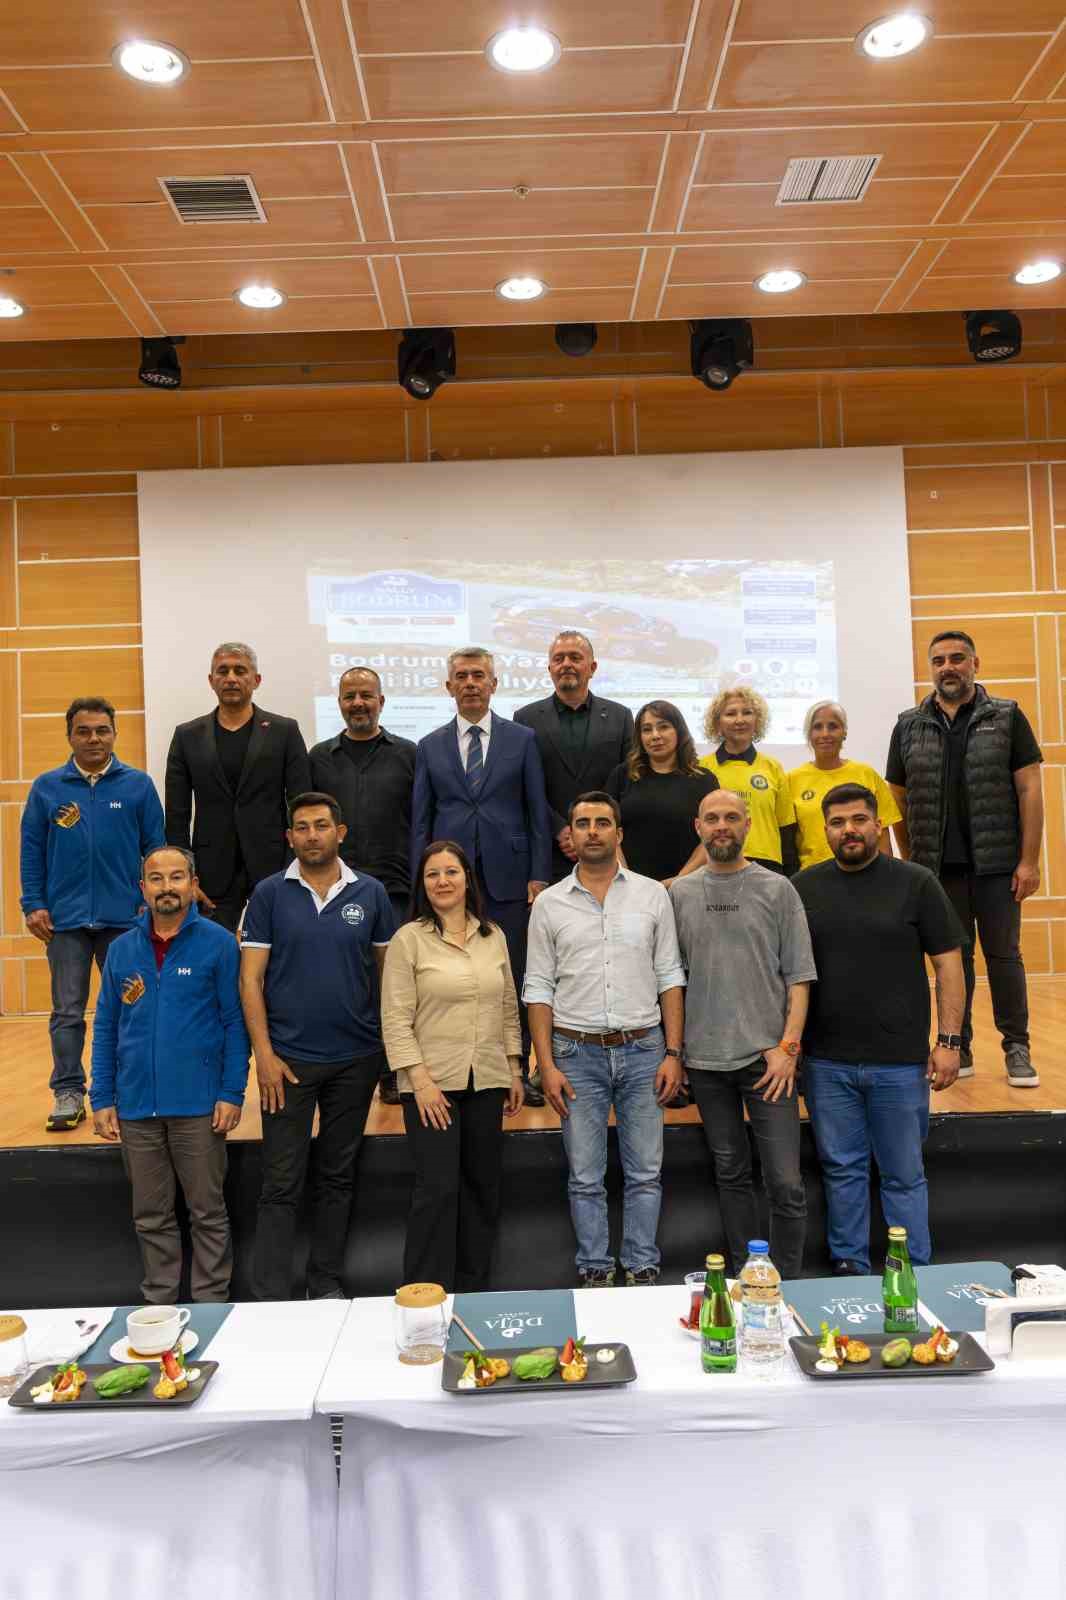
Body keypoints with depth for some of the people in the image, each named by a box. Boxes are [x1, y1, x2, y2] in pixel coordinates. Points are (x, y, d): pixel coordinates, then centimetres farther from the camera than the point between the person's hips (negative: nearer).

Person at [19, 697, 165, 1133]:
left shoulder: (138, 785, 0)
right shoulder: (46, 788, 3)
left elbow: (155, 848, 2)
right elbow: (32, 852, 5)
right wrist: (33, 905, -1)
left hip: (124, 918, 0)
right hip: (65, 919, 1)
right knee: (67, 1012, 7)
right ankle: (68, 1093, 17)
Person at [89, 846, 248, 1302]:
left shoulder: (218, 944, -5)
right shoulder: (122, 949, 5)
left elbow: (235, 1022, -5)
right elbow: (106, 1028, 8)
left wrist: (232, 1093, -10)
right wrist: (102, 1099, 4)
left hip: (198, 1106, -3)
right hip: (136, 1107, 3)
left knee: (207, 1213, 8)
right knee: (151, 1216, 15)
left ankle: (211, 1304, 22)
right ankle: (159, 1304, 30)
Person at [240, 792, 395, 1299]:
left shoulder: (370, 893, 2)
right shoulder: (270, 894, -3)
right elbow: (251, 978, -4)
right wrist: (264, 1053, -10)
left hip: (357, 1057, 2)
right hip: (289, 1058, -2)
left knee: (336, 1177, 14)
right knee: (281, 1183, 2)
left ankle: (327, 1285, 28)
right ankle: (271, 1298, 12)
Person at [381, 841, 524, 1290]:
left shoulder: (493, 937, 8)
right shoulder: (409, 940, -5)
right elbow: (396, 1020, -9)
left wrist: (515, 1071, 11)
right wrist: (420, 1080, -14)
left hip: (487, 1082, 5)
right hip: (432, 1083, -5)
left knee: (482, 1187, 12)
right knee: (437, 1190, -6)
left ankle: (472, 1290, 26)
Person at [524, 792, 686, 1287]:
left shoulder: (652, 895, 2)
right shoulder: (549, 903, 2)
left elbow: (670, 978, 4)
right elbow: (539, 989, 2)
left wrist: (673, 1053, -3)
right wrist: (547, 1065, -5)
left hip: (643, 1048, 0)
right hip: (577, 1052, 0)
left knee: (645, 1173, 7)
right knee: (585, 1177, 8)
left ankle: (643, 1269, 21)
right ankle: (595, 1271, 22)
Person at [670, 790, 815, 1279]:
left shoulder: (777, 889, 1)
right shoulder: (679, 893, 6)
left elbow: (799, 975, 0)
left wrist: (787, 1046, -8)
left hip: (767, 1056, -2)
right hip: (705, 1057, 2)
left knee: (785, 1184, -4)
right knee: (731, 1175, 14)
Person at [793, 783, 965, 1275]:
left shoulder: (915, 883, -2)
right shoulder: (803, 887, 3)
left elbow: (948, 963, 0)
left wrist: (948, 1040, -5)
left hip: (901, 1060, -2)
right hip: (826, 1061, 2)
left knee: (904, 1175, 9)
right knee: (841, 1169, 12)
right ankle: (849, 1267, 27)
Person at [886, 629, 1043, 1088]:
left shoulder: (1007, 718, 1)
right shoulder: (909, 726, 6)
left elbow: (1029, 790, -2)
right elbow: (898, 800, 10)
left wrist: (1029, 860, -8)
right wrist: (909, 864, 6)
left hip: (997, 863, -2)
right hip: (940, 867, 2)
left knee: (1004, 955, 4)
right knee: (953, 957, 9)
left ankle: (1017, 1049, 14)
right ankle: (958, 1049, 20)